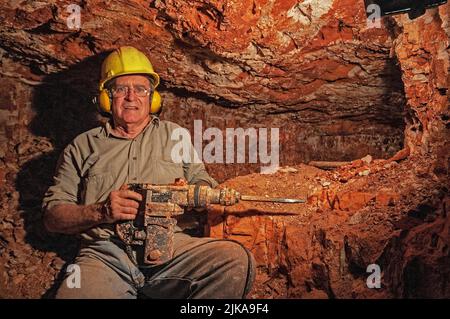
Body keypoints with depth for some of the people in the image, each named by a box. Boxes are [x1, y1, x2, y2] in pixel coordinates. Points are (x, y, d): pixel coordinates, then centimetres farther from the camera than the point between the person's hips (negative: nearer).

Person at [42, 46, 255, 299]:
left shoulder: (175, 135, 23)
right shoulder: (83, 146, 18)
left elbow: (203, 182, 20)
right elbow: (52, 216, 12)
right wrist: (101, 212, -8)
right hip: (104, 255, -2)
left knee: (236, 259, -26)